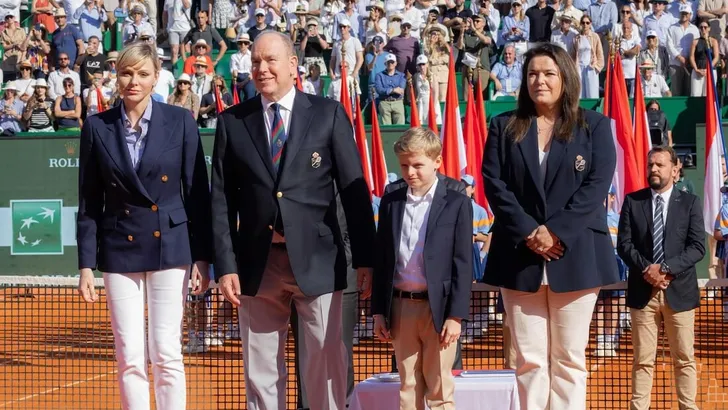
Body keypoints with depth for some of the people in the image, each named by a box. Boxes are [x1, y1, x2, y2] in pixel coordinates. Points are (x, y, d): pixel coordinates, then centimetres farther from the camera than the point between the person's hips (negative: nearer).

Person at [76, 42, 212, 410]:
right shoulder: (97, 128, 2)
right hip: (119, 250, 1)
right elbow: (89, 203, 5)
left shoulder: (180, 122, 0)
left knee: (166, 352, -2)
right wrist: (86, 265, 1)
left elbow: (198, 193, 1)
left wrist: (202, 257, -2)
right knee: (130, 356, 2)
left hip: (170, 247, -1)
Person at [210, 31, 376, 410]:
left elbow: (354, 191, 1)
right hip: (257, 262, 2)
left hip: (316, 260, -1)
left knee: (327, 365, 1)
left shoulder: (328, 115, 2)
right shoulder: (232, 122, 5)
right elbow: (221, 200, 4)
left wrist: (365, 259, -3)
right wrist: (225, 265, -3)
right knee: (259, 370, 7)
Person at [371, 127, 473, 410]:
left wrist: (456, 315, -10)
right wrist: (379, 311, 6)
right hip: (400, 306, 3)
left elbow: (462, 263, -5)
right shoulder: (390, 203, 9)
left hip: (438, 308, -3)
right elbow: (382, 259, 10)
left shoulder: (456, 204, -2)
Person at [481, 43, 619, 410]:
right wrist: (528, 233, -12)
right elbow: (493, 183, 1)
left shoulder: (594, 126, 6)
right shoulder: (504, 127, 10)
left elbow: (597, 184, -4)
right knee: (529, 358, 0)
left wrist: (556, 231, -14)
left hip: (575, 254, -1)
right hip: (520, 255, 1)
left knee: (569, 357, 2)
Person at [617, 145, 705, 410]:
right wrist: (646, 269, -14)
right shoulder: (632, 201, 7)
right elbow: (624, 244, 1)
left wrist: (666, 268, -16)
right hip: (642, 291, 0)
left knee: (684, 359, 4)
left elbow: (697, 247, -4)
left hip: (679, 290, 0)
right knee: (642, 360, 2)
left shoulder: (690, 203, 4)